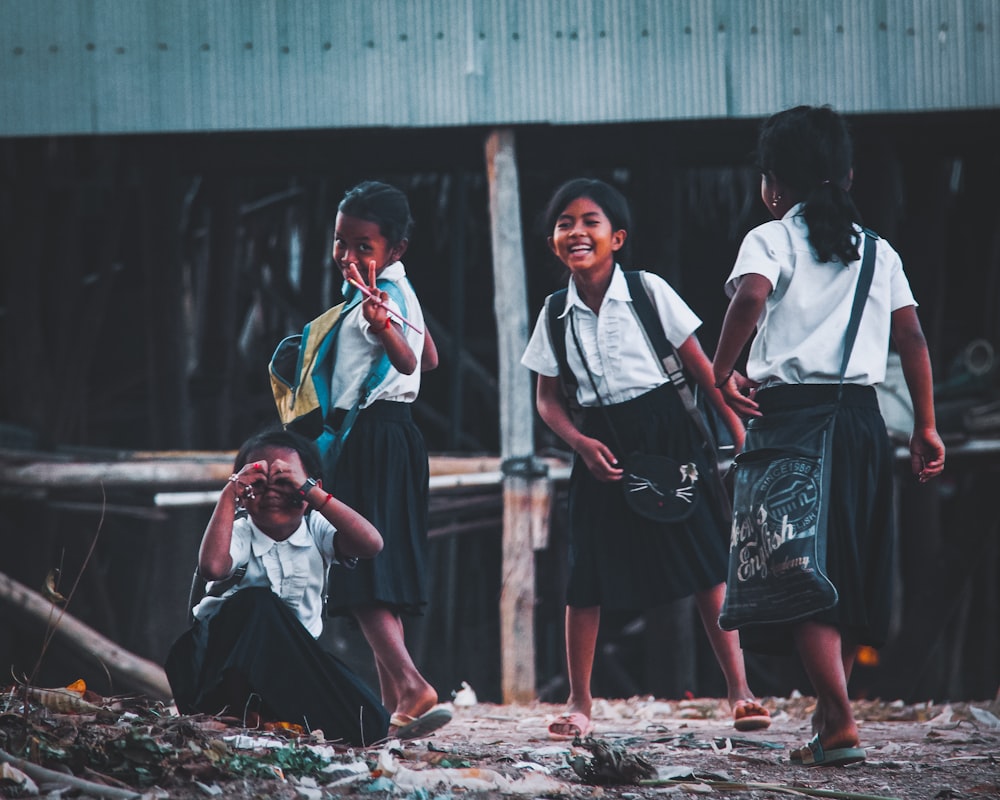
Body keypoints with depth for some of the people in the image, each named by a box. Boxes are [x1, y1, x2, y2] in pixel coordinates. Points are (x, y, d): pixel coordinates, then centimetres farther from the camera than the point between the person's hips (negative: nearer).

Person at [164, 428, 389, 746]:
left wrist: (310, 491, -25)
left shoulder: (315, 532, -1)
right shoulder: (239, 535, -9)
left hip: (294, 665, 3)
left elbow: (371, 544, -21)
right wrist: (229, 494, -26)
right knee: (256, 602, -35)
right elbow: (212, 566, -34)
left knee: (370, 724, -21)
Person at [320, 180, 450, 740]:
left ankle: (411, 685, -29)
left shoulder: (381, 296, -17)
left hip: (373, 437, -10)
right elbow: (431, 359, 27)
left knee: (362, 574, -16)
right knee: (378, 572, 14)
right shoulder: (398, 289, 14)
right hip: (390, 435, 10)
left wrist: (383, 328, -54)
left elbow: (409, 361, -35)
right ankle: (394, 698, 16)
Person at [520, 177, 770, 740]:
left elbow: (700, 365, -1)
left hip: (666, 434, -2)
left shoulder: (648, 291, -5)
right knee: (588, 576, 0)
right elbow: (548, 398, 7)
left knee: (707, 564, -4)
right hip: (601, 446, 2)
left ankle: (740, 692, -1)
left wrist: (736, 425, -3)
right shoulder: (555, 314, 2)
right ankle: (579, 704, 9)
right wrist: (581, 442, -9)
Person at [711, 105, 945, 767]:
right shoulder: (878, 252, 15)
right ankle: (830, 713, 20)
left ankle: (842, 726, -16)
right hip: (863, 415, 5)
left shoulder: (771, 240, 1)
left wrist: (723, 370, -10)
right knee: (850, 574, 13)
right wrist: (926, 427, 13)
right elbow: (913, 338, 10)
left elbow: (751, 295, -21)